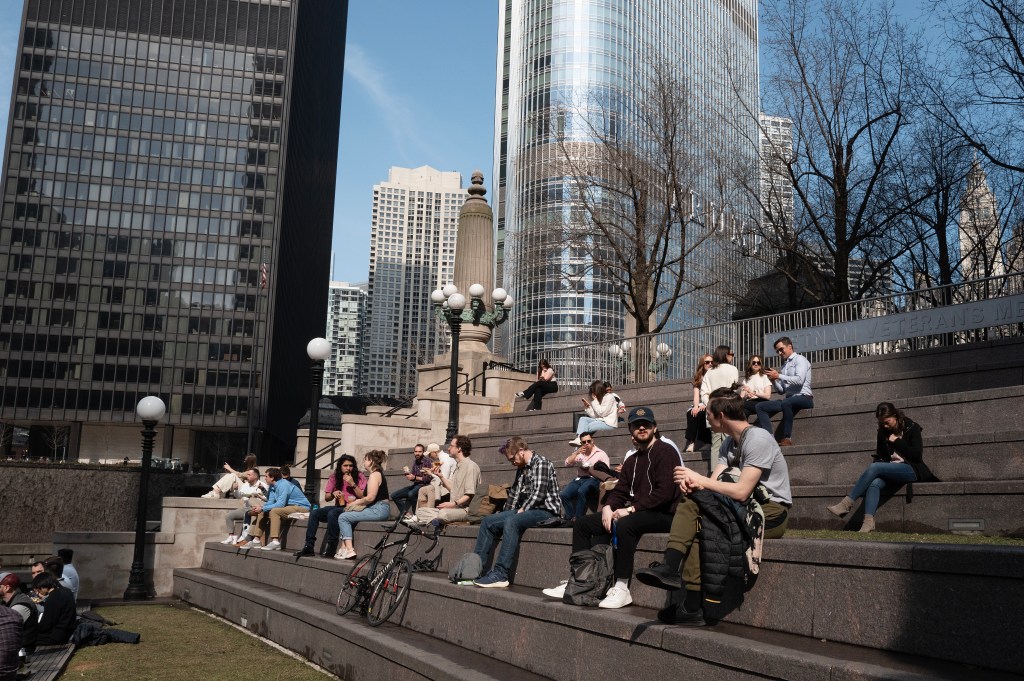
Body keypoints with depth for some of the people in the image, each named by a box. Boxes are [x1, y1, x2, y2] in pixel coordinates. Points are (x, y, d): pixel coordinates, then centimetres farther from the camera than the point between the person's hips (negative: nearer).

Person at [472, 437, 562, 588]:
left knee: (512, 522, -34)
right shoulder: (522, 468, 20)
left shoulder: (540, 463, -9)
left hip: (545, 510, -9)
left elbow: (539, 493, -19)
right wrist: (507, 513, 11)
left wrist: (522, 510, -13)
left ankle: (500, 575, -37)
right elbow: (514, 492, 22)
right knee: (488, 522, -2)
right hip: (526, 510, 9)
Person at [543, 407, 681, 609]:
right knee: (582, 523, 3)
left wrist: (631, 509, -20)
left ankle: (622, 588, -30)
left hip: (662, 514, -9)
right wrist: (608, 507, -7)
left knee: (624, 525, -38)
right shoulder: (632, 460, 20)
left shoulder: (665, 452, -6)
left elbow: (664, 493, -18)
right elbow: (620, 491, 16)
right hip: (637, 512, 9)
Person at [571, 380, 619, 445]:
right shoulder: (600, 398, 16)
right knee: (583, 419, -12)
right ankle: (578, 439, -32)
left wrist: (595, 401, -10)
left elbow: (601, 413, -14)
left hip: (609, 423, -8)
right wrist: (587, 406, -2)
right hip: (600, 420, 8)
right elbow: (595, 415, 10)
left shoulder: (609, 397, -7)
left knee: (586, 427, -24)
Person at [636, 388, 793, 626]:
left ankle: (692, 608, -18)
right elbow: (715, 482, 3)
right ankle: (671, 568, -27)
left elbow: (741, 492, -25)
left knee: (700, 527, -25)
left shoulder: (757, 439, -17)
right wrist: (692, 482, -20)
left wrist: (698, 479, -17)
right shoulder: (729, 443, 14)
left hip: (773, 511, -9)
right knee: (689, 504, -11)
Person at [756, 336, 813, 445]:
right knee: (760, 407, -7)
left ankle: (787, 438, -33)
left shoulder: (799, 359, 0)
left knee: (786, 403, -41)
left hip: (803, 397, -8)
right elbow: (781, 390, 19)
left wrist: (779, 376, -13)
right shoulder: (784, 365, 21)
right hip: (789, 398, 8)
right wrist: (774, 380, 0)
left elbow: (799, 380, -17)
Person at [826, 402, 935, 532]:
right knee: (874, 484, -31)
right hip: (891, 471, 5)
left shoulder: (912, 428, 0)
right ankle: (868, 521, -46)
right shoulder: (883, 432, 14)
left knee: (874, 467, -30)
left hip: (911, 470, -5)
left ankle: (847, 503, -34)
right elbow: (880, 456, 21)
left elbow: (917, 456, -9)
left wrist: (897, 442, -11)